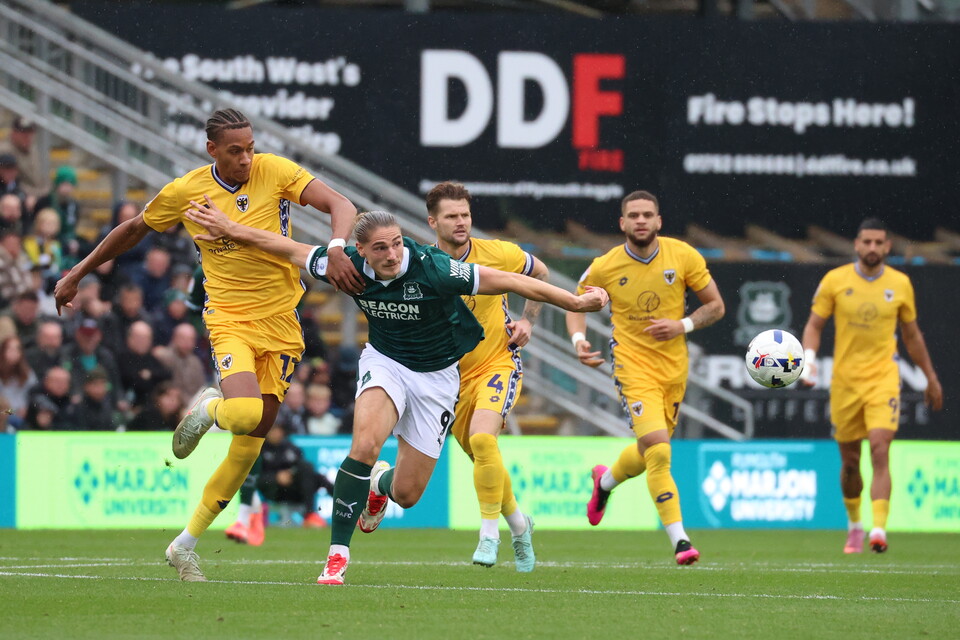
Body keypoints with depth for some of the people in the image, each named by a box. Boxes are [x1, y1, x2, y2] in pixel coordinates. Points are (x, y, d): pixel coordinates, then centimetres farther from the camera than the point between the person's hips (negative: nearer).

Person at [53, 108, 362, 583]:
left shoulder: (275, 172, -5)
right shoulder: (184, 192, -3)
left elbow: (340, 205, -12)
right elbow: (134, 229, 14)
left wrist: (336, 249, -33)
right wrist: (77, 274, 21)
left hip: (280, 322, 2)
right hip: (229, 317, -2)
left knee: (250, 445, 3)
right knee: (244, 414, -29)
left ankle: (186, 543, 15)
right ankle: (208, 409, 11)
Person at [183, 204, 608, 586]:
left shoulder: (432, 269, -29)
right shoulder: (351, 266, -18)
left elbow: (508, 281, -26)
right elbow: (290, 250, -2)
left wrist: (576, 302, -27)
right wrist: (229, 230, -1)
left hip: (437, 375, -1)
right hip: (385, 361, 1)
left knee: (407, 494, 2)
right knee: (365, 444, -29)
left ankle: (381, 484, 44)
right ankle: (337, 556, -19)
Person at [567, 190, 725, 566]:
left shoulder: (683, 256, -5)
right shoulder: (605, 268, -7)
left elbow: (716, 306, 3)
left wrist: (683, 326, -15)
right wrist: (578, 340, -11)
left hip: (674, 370, 3)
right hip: (633, 368, -3)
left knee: (649, 453, 17)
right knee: (658, 451, -20)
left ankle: (605, 481, 51)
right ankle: (679, 540, -18)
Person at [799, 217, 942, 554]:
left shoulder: (900, 284, 3)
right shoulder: (835, 280, 0)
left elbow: (912, 335, 15)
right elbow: (814, 325, 5)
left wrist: (931, 378, 21)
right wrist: (809, 356, -14)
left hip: (883, 378, -1)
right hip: (844, 381, 1)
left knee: (879, 451, -18)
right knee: (849, 461, 7)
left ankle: (879, 529, -24)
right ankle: (854, 525, 29)